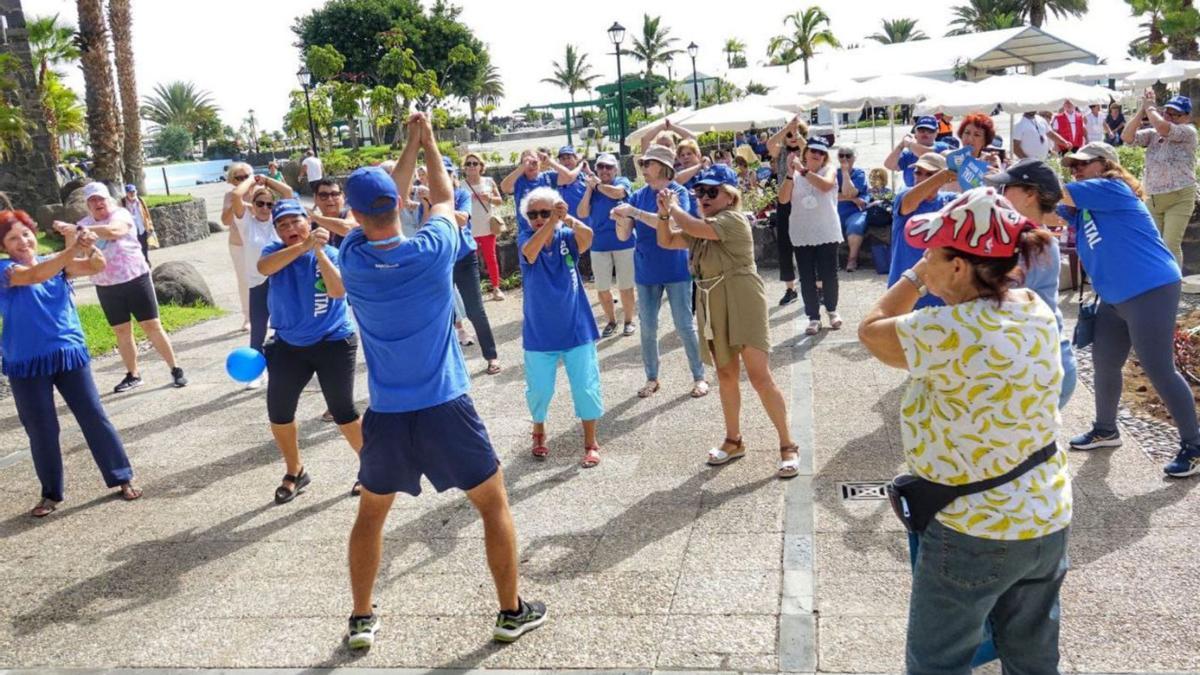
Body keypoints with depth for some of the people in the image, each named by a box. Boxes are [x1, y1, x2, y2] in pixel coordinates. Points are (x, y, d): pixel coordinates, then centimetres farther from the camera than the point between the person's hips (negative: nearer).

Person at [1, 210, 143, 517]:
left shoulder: (57, 262, 4)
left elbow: (96, 267, -11)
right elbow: (35, 275, -26)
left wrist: (91, 248, -34)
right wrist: (72, 249, -40)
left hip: (69, 354, 2)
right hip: (26, 363, -2)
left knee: (95, 417, 5)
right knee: (41, 430, 7)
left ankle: (122, 477, 17)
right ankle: (51, 494, 23)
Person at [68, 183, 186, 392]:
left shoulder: (120, 214, -10)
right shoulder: (84, 223, 8)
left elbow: (113, 231, -33)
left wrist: (79, 229, -43)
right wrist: (68, 232, -24)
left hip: (135, 279, -5)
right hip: (106, 287, 5)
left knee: (152, 326, -2)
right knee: (122, 331, 10)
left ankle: (175, 369, 5)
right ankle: (133, 375, 21)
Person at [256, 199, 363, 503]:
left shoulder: (330, 253, -10)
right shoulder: (274, 251, -5)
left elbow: (338, 291, -27)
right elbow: (263, 267, -29)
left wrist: (318, 252, -30)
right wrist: (304, 246, -39)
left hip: (333, 342, -4)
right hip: (288, 345, 4)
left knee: (342, 412, -1)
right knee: (278, 413, 8)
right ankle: (294, 473, 30)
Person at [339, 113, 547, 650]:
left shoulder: (353, 260, -5)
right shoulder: (432, 252, -12)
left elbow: (383, 203, 14)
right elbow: (444, 199, 9)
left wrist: (409, 144, 21)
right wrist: (428, 140, 21)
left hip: (386, 416, 3)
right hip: (444, 409, -2)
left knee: (371, 513, 23)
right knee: (494, 505, 14)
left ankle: (361, 619, 29)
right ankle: (512, 612, 22)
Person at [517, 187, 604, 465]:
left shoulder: (567, 237, -5)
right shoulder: (525, 238, -6)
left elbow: (587, 236, -28)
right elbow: (530, 251, -31)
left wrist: (567, 218, -50)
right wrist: (552, 221, -47)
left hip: (577, 329, 0)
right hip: (539, 334, 0)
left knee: (586, 387, 3)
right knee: (539, 389, 9)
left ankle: (590, 443, 22)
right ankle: (539, 433, 37)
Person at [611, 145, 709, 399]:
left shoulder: (678, 193, -9)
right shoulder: (638, 196, 4)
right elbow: (624, 236, 2)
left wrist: (634, 212, -28)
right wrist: (621, 220, -20)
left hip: (675, 269, -4)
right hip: (646, 270, 4)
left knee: (685, 325, 1)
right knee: (647, 327, 9)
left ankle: (699, 376, 14)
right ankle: (652, 378, 22)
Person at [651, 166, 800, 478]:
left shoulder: (734, 219, -11)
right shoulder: (701, 226, 16)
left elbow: (695, 228, -24)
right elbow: (666, 241, 17)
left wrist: (674, 207, -7)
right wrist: (664, 213, -1)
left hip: (743, 304, -8)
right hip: (712, 307, 8)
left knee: (760, 376, -10)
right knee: (726, 376, 15)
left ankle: (788, 445, -1)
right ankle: (733, 440, 28)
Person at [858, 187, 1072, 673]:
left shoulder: (948, 332, -29)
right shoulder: (1038, 312, -5)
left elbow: (871, 330, -12)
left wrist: (914, 276, -1)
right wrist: (929, 277, 4)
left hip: (974, 534, -8)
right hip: (1048, 518, 8)